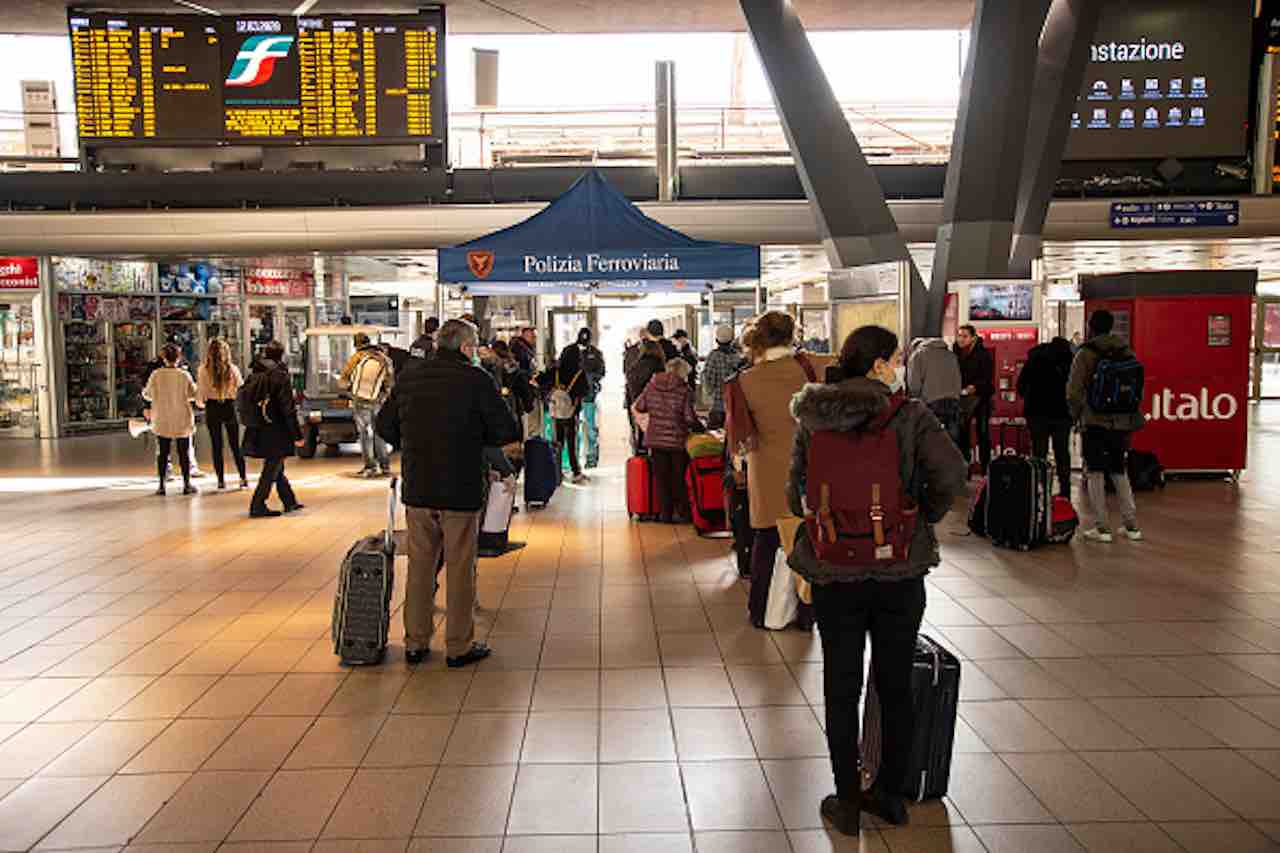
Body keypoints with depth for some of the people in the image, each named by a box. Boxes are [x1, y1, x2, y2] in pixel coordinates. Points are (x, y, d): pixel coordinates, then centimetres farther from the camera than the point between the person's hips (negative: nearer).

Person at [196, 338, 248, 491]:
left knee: (217, 446, 9)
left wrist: (201, 403, 15)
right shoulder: (233, 369, -8)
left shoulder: (204, 370, -9)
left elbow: (200, 392, -6)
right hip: (230, 408, 0)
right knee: (235, 445, 11)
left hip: (212, 409, 0)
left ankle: (221, 480, 10)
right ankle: (243, 478, 9)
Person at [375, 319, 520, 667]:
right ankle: (459, 646, 14)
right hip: (461, 491, -4)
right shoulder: (475, 379, -10)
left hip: (416, 488, 4)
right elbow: (507, 431, -9)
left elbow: (384, 426, 9)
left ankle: (415, 642, 23)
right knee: (460, 569, 6)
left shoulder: (410, 375, 4)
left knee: (420, 566, 15)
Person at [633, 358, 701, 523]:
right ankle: (681, 513, 16)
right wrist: (700, 426, 4)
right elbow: (689, 418, -15)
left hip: (655, 439, 3)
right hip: (677, 440, -3)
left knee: (661, 477, 11)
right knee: (679, 478, 11)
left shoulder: (652, 385, 1)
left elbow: (639, 406, 5)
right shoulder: (684, 390, -11)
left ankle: (665, 513, 14)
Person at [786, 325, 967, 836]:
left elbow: (795, 493, 2)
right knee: (896, 685, 16)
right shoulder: (909, 415, -8)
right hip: (900, 569, -1)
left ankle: (847, 801, 21)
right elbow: (951, 475, -19)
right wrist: (923, 517, -2)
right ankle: (889, 794, 29)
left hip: (833, 570, 1)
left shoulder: (813, 421, -2)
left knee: (841, 687, 12)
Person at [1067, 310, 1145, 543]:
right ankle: (1132, 525, 17)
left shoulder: (1086, 354, -8)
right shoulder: (1127, 353, 6)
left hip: (1095, 421, -5)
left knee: (1095, 473, 2)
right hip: (1122, 422, 5)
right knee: (1120, 472, 16)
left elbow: (1073, 392, -12)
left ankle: (1101, 528, 1)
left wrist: (1076, 414, 5)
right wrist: (1133, 418, 16)